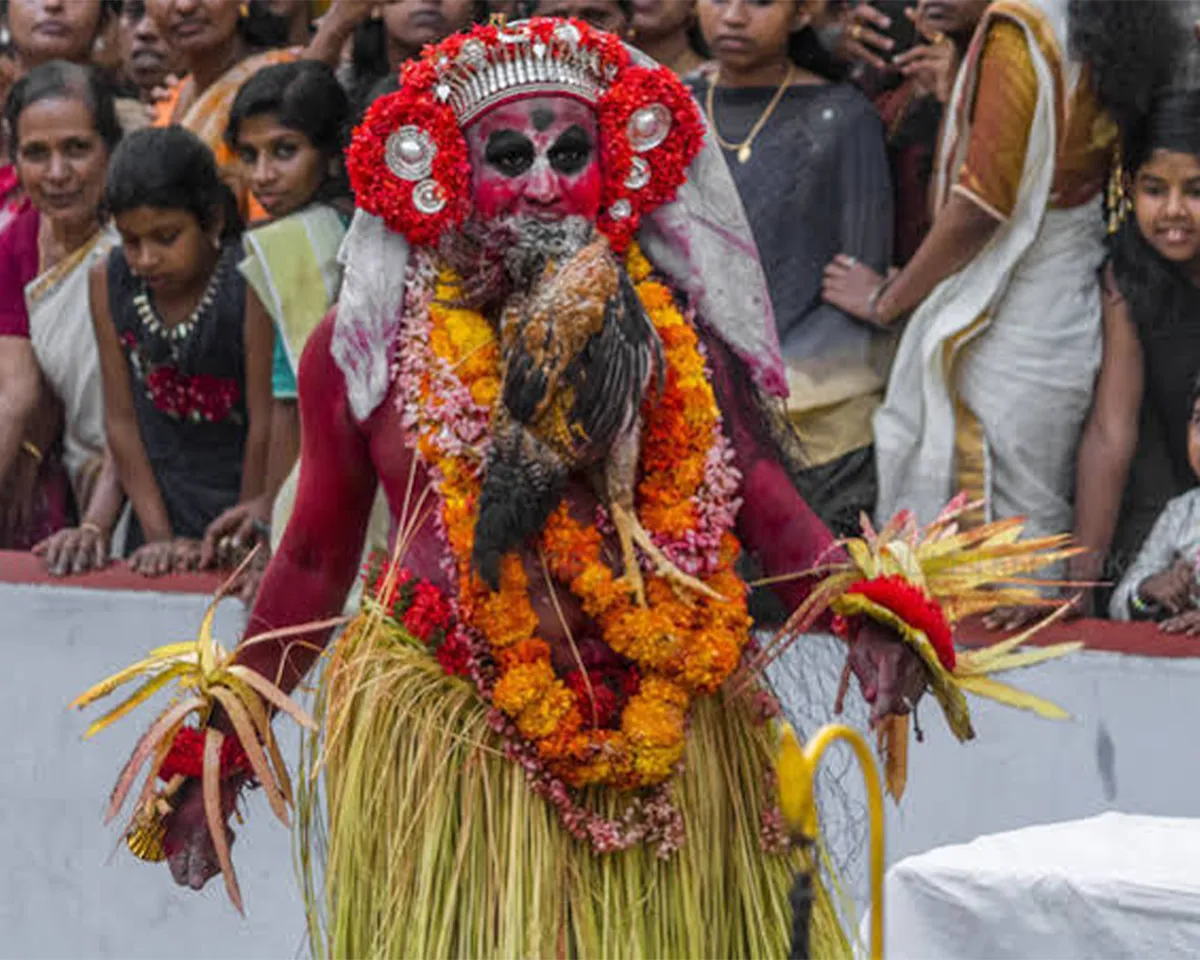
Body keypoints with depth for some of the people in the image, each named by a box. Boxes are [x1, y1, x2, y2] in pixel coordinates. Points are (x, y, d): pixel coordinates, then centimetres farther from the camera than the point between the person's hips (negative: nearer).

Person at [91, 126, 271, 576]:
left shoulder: (247, 284, -17)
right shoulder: (108, 282, -3)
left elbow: (265, 424, -13)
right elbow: (121, 419, 1)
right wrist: (160, 537, -3)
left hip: (242, 497, -4)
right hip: (164, 503, 4)